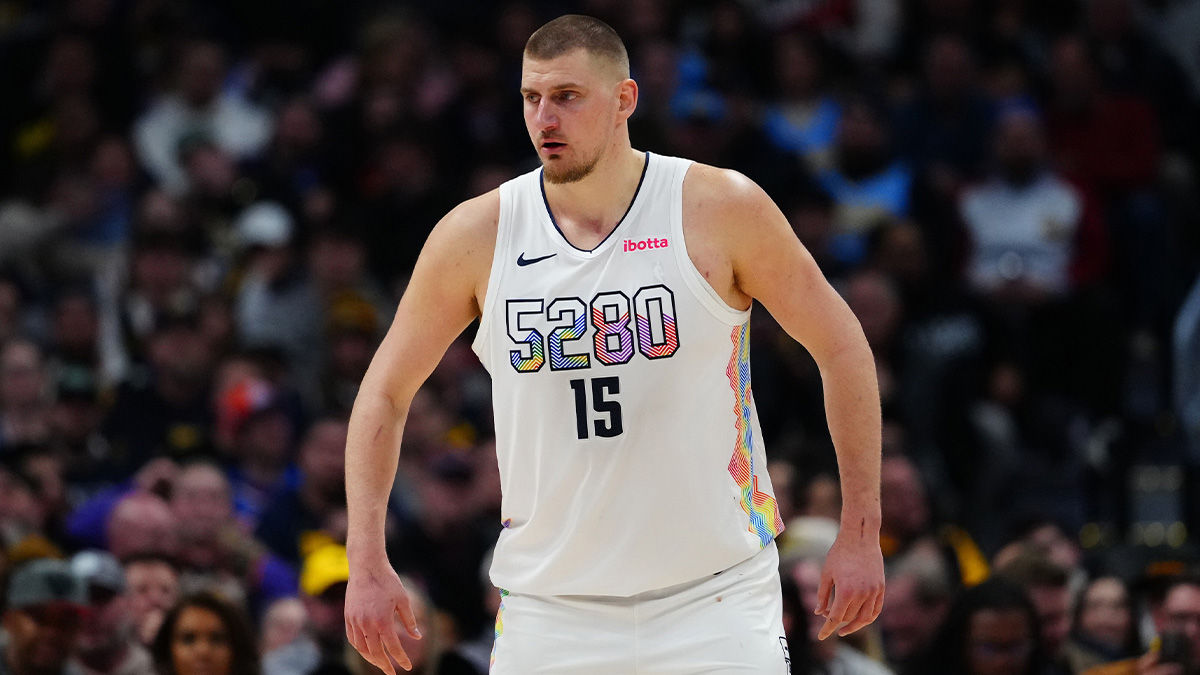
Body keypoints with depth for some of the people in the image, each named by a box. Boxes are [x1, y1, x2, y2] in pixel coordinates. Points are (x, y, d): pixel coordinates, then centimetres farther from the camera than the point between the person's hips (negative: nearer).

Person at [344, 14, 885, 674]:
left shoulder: (720, 209, -5)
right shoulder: (477, 235, -1)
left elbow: (842, 348, 3)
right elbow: (386, 392, 10)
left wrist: (859, 535, 0)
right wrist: (367, 563, 1)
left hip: (713, 596, -2)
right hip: (549, 610, 2)